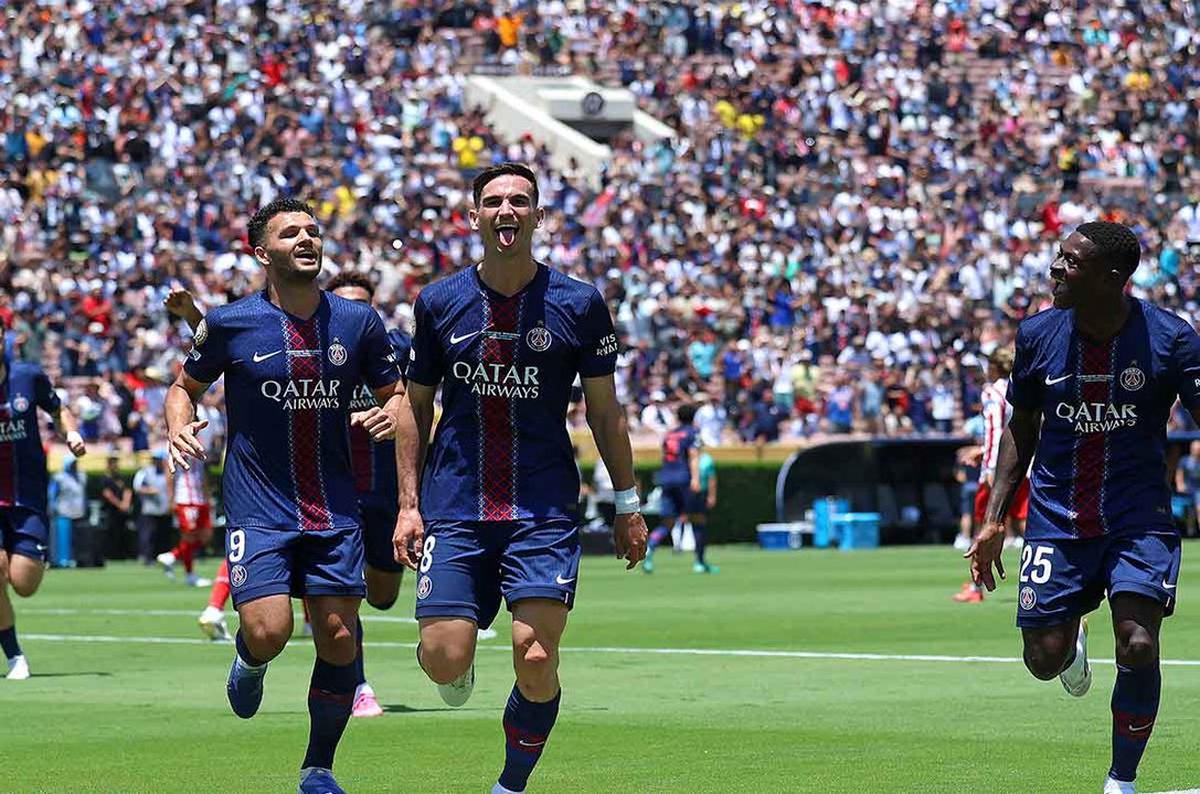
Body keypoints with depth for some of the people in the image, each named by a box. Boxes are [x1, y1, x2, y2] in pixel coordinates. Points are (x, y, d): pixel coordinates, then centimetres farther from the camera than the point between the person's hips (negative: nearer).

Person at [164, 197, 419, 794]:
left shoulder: (358, 322, 2)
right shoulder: (228, 325, -4)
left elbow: (395, 396, 11)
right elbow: (185, 386, 11)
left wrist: (408, 502, 4)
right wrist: (179, 427, -13)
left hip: (334, 512, 3)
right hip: (258, 509, -3)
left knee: (339, 637, -1)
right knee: (267, 632, -18)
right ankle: (249, 663, 21)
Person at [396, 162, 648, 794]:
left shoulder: (579, 304, 0)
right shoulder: (438, 303, 4)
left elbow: (604, 410, 8)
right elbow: (416, 405, 12)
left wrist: (627, 505, 8)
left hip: (544, 511, -1)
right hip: (455, 508, 1)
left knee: (536, 661, -14)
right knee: (442, 658, -11)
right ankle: (460, 669, 28)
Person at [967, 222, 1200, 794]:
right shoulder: (1038, 335, -1)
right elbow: (1021, 427, 11)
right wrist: (994, 520, 6)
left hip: (1139, 520, -2)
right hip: (1056, 520, 2)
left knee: (1138, 648, -19)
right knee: (1044, 657, -4)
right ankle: (1073, 639, 37)